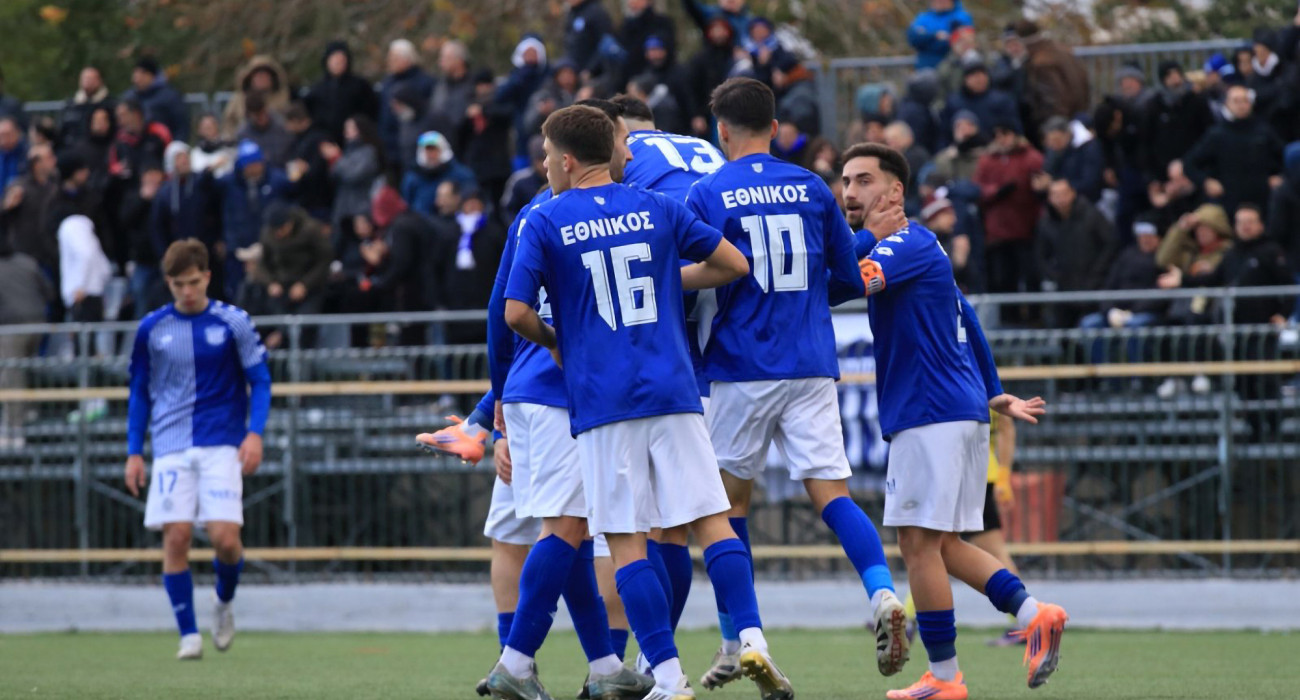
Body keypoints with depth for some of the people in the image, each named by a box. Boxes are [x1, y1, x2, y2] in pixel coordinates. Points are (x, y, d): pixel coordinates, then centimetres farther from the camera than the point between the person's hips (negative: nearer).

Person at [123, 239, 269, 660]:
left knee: (224, 537, -13)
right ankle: (189, 635, 0)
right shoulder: (152, 329, 7)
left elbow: (259, 381, 5)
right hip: (171, 447, 2)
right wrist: (134, 452, 9)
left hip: (221, 446, -2)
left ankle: (224, 602, 19)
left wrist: (255, 433, -9)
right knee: (175, 536, -9)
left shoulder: (233, 323, 1)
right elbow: (139, 392, 15)